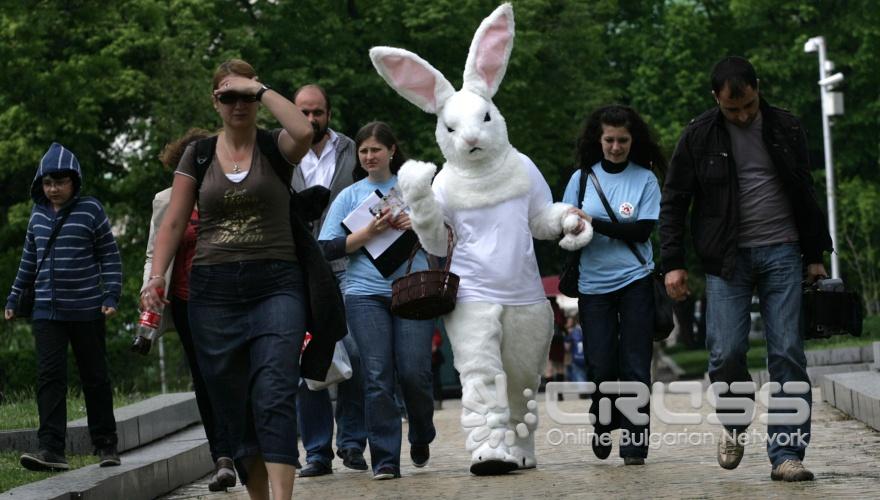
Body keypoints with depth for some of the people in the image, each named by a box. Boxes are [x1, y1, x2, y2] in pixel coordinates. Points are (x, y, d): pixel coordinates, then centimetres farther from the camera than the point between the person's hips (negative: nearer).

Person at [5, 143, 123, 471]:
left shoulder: (90, 211, -4)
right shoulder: (38, 215, 8)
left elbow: (110, 256, -2)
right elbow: (29, 259, 19)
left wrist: (111, 296, -10)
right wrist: (13, 297, 18)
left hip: (86, 309, -3)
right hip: (47, 310, 3)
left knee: (95, 377, 7)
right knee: (50, 376, -7)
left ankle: (106, 445, 18)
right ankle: (51, 450, -11)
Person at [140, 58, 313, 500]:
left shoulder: (274, 148, 4)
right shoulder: (198, 156, 12)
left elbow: (303, 133, -20)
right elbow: (174, 222, 9)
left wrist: (260, 89, -10)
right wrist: (156, 276, -4)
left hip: (275, 285, -3)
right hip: (213, 291, 3)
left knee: (274, 395, -18)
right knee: (232, 405, 5)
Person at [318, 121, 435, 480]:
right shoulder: (349, 196, 13)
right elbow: (328, 248, 4)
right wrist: (369, 232, -9)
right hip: (365, 293, 0)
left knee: (413, 372, -7)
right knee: (377, 377, -6)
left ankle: (421, 438, 21)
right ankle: (385, 459, -2)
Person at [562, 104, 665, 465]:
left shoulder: (644, 178, 1)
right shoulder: (582, 177, 7)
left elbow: (642, 230, -8)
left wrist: (594, 223, -15)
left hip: (635, 281, -1)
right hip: (594, 285, 1)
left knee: (635, 367, -2)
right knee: (600, 367, -1)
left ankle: (634, 445, 4)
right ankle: (603, 427, 25)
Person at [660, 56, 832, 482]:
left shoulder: (786, 129, 6)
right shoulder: (699, 137, 0)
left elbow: (805, 195, 15)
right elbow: (673, 203, 5)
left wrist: (815, 255, 13)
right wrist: (673, 263, -2)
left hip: (782, 253, 1)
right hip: (727, 259, -1)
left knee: (787, 355, -5)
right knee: (726, 353, -10)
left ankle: (786, 454, -2)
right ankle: (734, 423, 20)